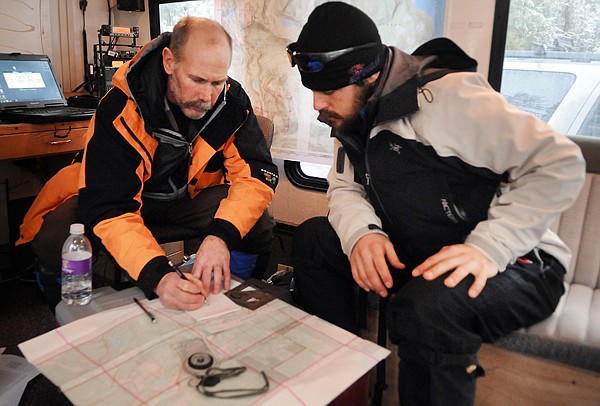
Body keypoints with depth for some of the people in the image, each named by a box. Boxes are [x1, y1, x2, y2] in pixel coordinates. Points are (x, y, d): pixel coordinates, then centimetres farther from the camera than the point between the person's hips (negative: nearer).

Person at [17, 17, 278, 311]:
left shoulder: (232, 101, -20)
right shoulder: (120, 109, -29)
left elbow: (257, 174, -24)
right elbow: (110, 208, -33)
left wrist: (221, 236, -44)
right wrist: (157, 275, -50)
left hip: (193, 195, 2)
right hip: (130, 197, -1)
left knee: (258, 226, -24)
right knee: (53, 240, -27)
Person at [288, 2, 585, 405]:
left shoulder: (445, 96, -22)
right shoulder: (355, 115, 4)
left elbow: (561, 163, -22)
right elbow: (345, 187, 6)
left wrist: (489, 247, -31)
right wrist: (362, 232, -16)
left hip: (510, 262, -7)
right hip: (415, 254, 8)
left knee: (428, 304, -38)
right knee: (312, 238, -2)